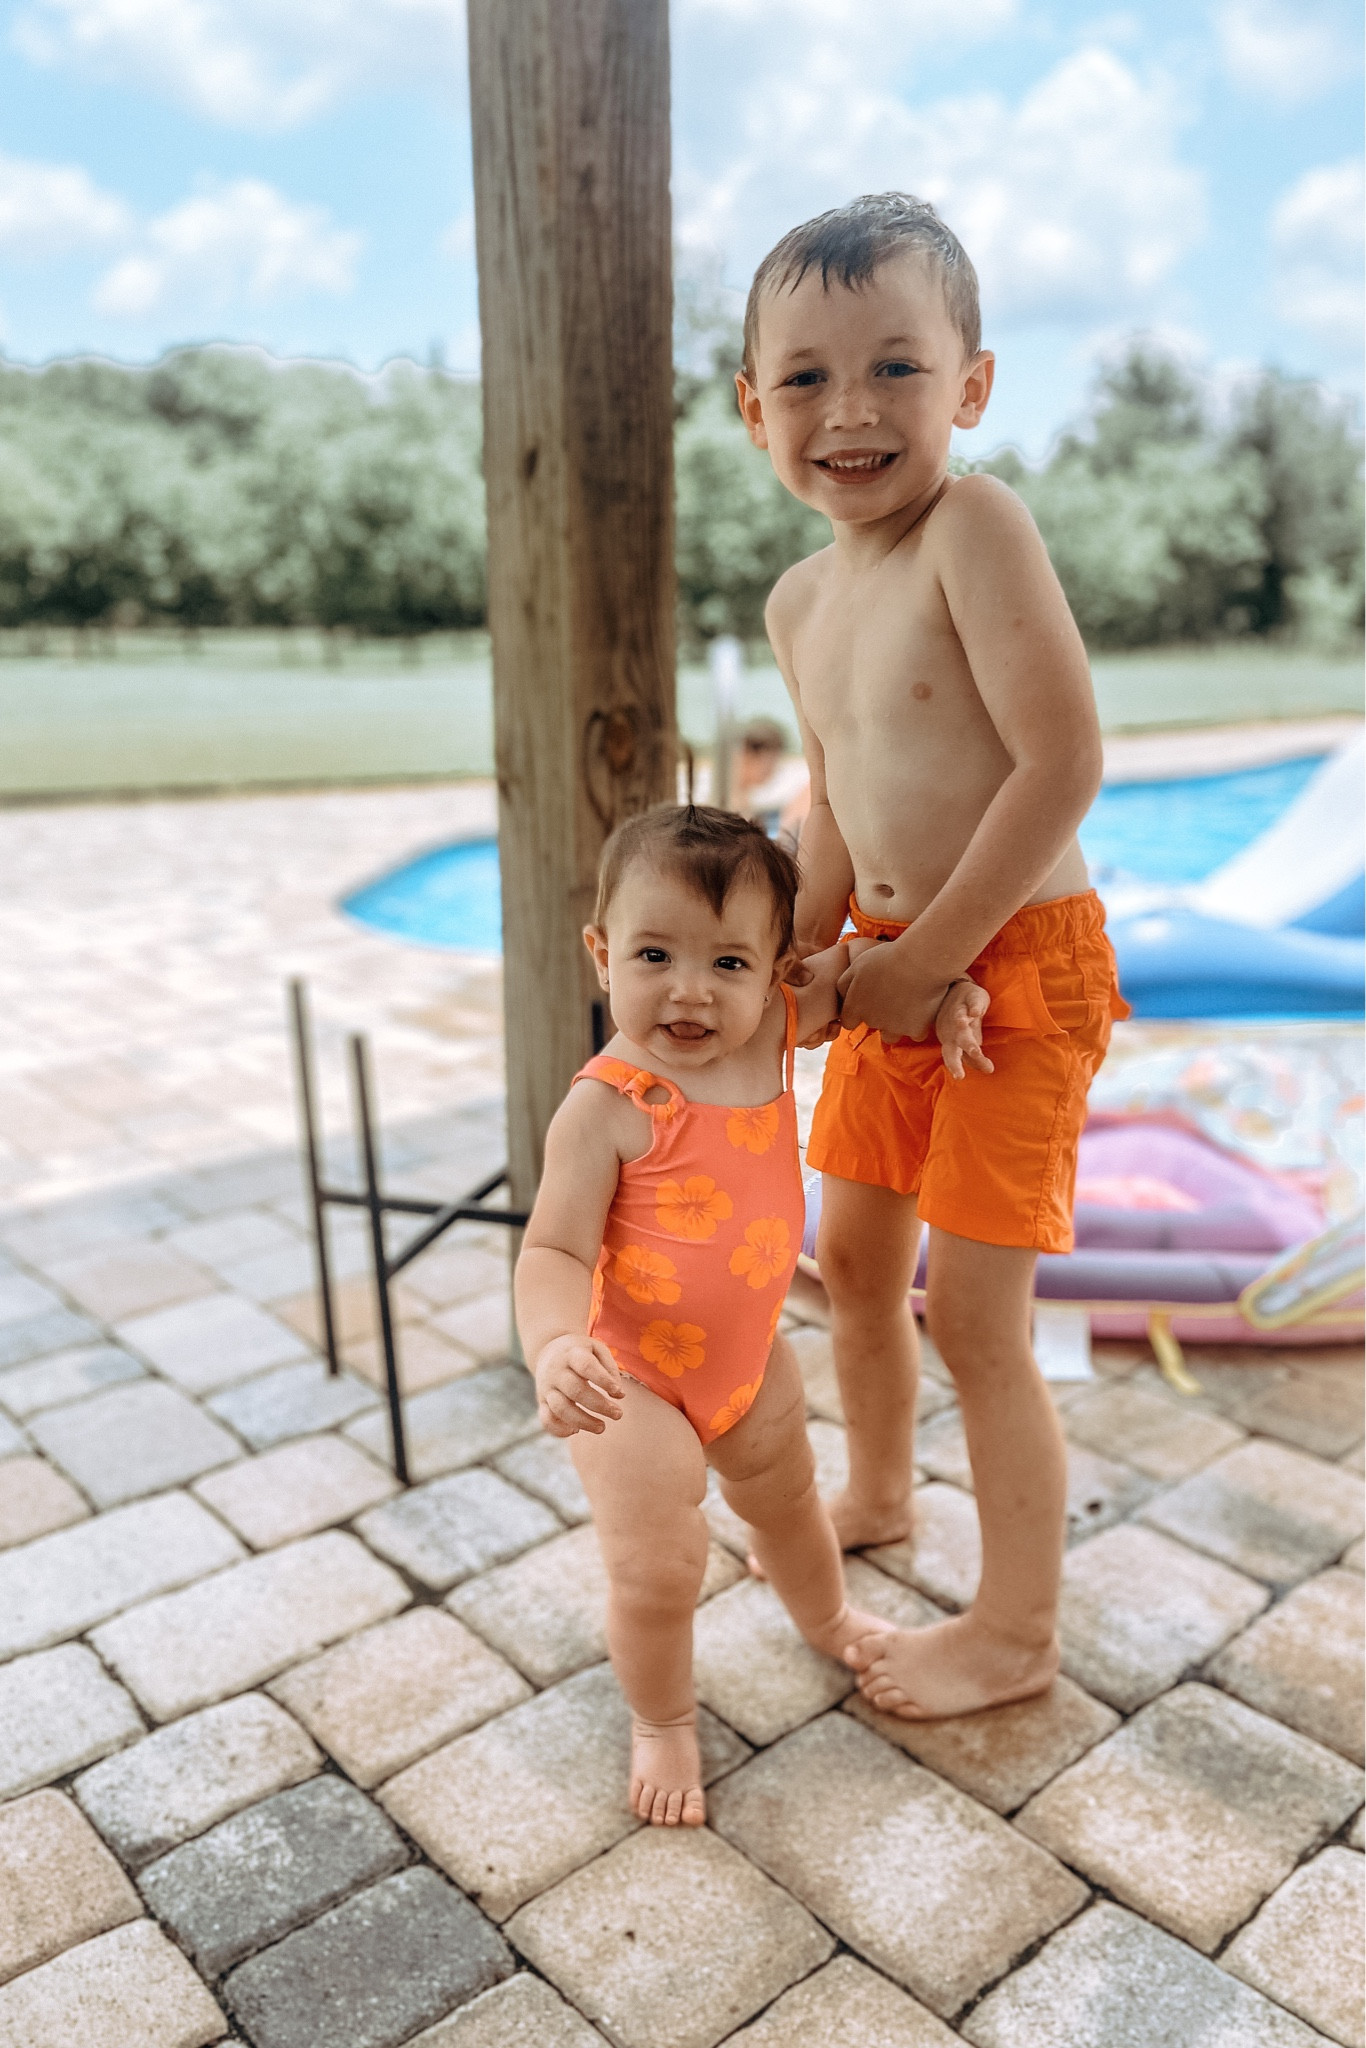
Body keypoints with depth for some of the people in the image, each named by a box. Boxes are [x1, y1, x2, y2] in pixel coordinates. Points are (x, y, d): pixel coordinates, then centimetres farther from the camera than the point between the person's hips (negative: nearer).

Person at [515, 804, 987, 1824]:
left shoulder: (772, 1029, -13)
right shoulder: (606, 1107, -30)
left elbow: (850, 971, 7)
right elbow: (555, 1250, -28)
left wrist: (941, 992, -9)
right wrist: (554, 1345, -47)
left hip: (749, 1353, 6)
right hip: (633, 1374, -6)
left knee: (786, 1497, 28)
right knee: (657, 1568, -3)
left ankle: (831, 1621, 60)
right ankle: (663, 1723, 30)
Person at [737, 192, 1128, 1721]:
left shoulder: (973, 526, -17)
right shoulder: (798, 602, 7)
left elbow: (1063, 764, -24)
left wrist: (925, 961, -19)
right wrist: (798, 958, 4)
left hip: (1018, 962, -8)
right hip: (894, 966, 8)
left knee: (971, 1311, -2)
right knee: (852, 1255, 19)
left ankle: (1016, 1631, 22)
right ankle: (874, 1496, 46)